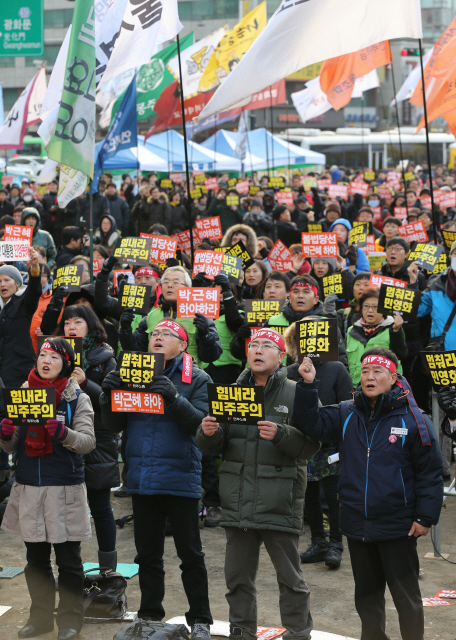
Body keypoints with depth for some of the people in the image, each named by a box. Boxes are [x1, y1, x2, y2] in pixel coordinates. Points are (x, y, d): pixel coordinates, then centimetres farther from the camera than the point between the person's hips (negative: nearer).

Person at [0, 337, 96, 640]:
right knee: (36, 559, 12)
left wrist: (64, 433, -29)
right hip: (28, 489, 4)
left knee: (68, 560, 3)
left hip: (65, 490, -3)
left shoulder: (78, 398, -1)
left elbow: (88, 442, -10)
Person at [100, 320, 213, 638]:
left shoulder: (197, 379, -1)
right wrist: (109, 395, -11)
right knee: (147, 554, 13)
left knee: (190, 553, 4)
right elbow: (115, 425, 7)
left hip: (180, 477, -4)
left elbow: (201, 421, -14)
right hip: (142, 477, 4)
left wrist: (175, 398, -29)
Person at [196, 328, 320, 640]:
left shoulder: (296, 394, -2)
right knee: (238, 577, 14)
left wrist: (280, 434, -26)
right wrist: (208, 433, -12)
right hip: (238, 499, 4)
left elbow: (312, 444, -11)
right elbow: (214, 448, 10)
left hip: (280, 501, -4)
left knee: (290, 578, 4)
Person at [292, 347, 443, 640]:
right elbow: (311, 423, -6)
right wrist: (308, 385, -17)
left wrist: (425, 517, -10)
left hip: (397, 527, -4)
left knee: (406, 595, 7)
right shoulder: (345, 415, 3)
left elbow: (430, 472, -7)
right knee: (366, 594, 17)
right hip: (357, 525, 4)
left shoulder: (413, 419, -9)